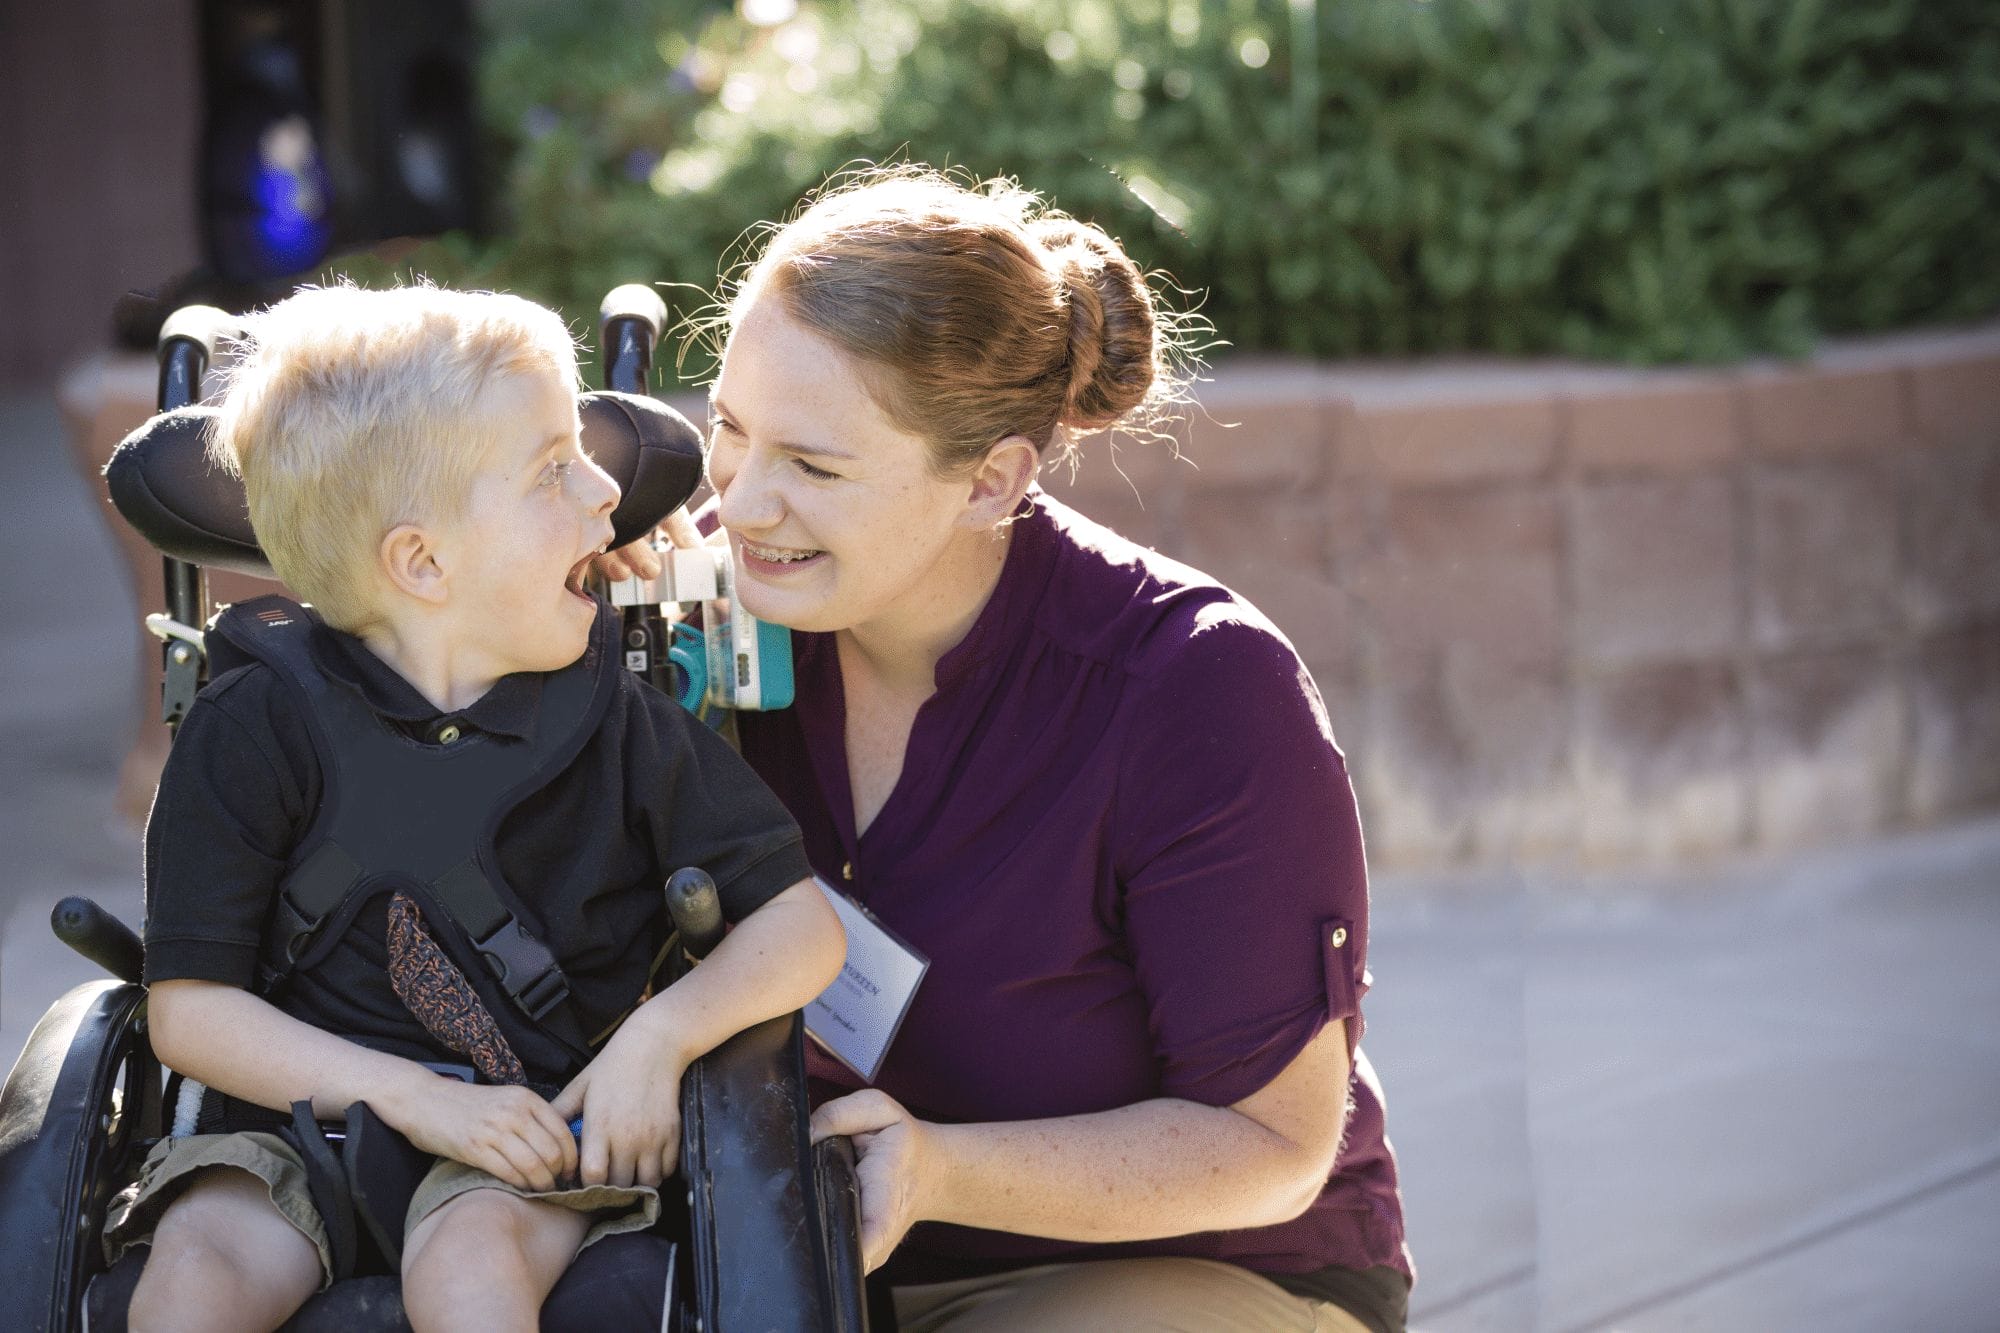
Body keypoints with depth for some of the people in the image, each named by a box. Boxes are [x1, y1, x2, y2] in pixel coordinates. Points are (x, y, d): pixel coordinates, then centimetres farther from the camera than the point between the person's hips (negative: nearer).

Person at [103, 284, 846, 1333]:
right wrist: (415, 1097, -16)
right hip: (303, 1124, 0)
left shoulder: (616, 723, 3)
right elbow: (190, 1008, -5)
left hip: (528, 1140, 0)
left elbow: (803, 924, 5)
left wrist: (661, 1034, -13)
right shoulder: (256, 728, -2)